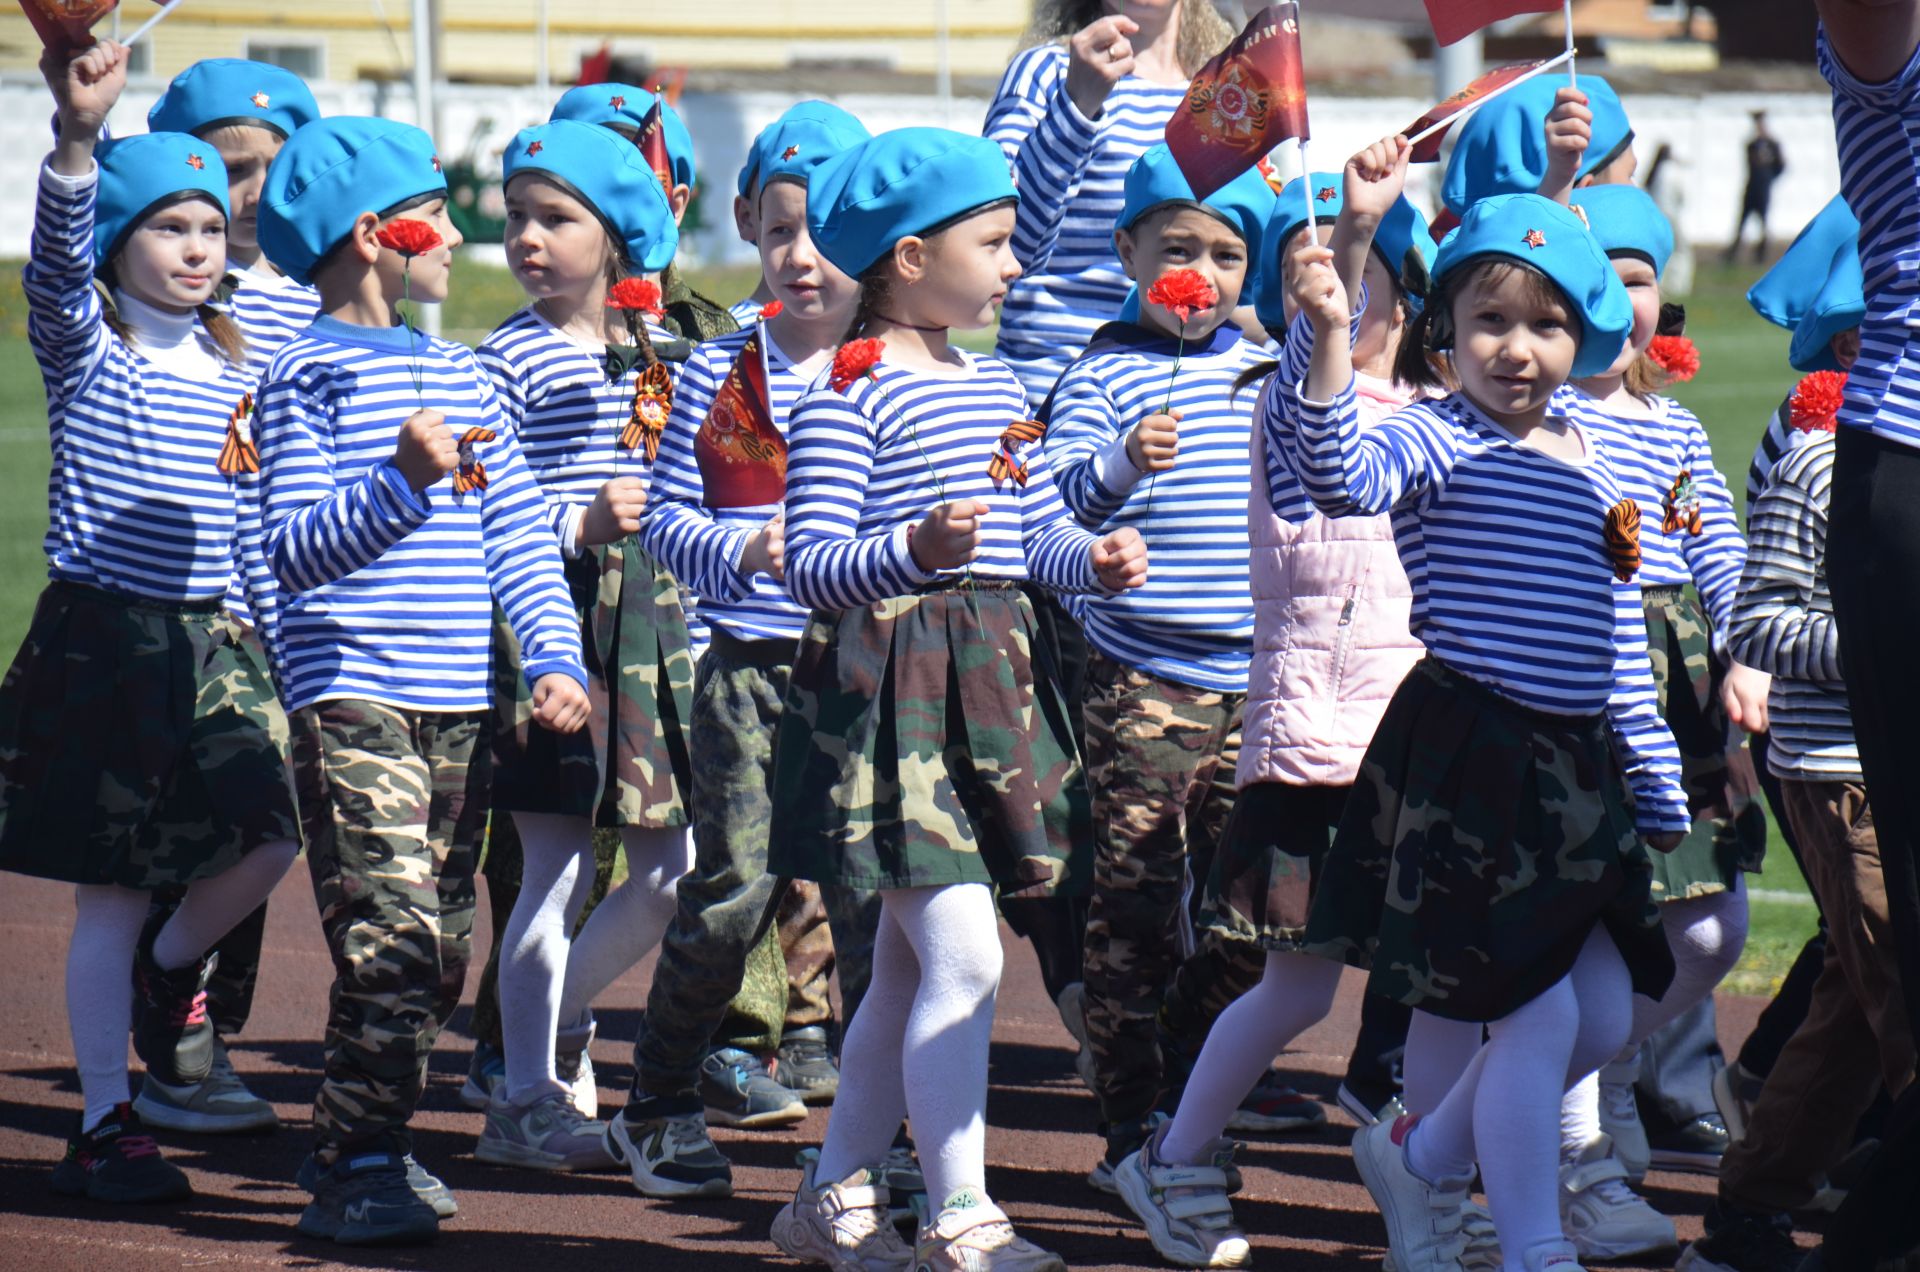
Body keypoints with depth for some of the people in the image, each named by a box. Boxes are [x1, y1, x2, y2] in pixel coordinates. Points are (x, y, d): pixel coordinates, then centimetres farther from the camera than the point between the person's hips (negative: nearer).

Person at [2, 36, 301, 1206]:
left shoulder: (236, 374, 10)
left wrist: (269, 638, 12)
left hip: (213, 640, 4)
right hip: (101, 639, -4)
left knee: (274, 828, -15)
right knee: (113, 891, 0)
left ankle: (172, 963, 16)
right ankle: (104, 1129, 9)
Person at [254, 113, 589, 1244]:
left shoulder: (459, 374, 15)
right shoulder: (308, 375, -6)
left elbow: (519, 533, 16)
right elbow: (295, 551, -14)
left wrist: (557, 653, 3)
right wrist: (401, 482, -28)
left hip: (459, 703, 7)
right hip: (353, 695, -7)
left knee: (442, 951, 10)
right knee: (394, 935, -15)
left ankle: (363, 1142, 24)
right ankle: (357, 1172, -8)